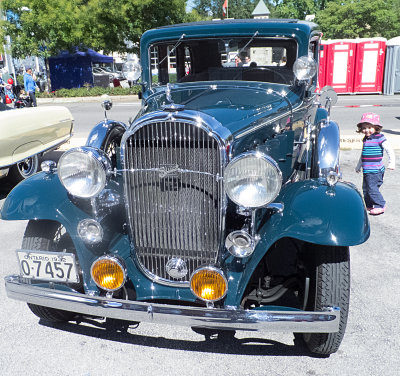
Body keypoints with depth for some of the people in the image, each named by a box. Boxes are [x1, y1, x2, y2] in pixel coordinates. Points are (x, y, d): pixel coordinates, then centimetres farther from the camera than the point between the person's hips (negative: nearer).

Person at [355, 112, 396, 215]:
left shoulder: (380, 138, -9)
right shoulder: (365, 139, 13)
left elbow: (389, 150, -11)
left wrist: (391, 163, -20)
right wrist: (358, 166, 33)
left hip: (375, 170, -8)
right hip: (366, 170, 8)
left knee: (372, 188, -8)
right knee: (365, 188, 12)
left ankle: (380, 205, 6)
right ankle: (369, 205, 26)